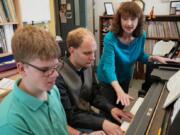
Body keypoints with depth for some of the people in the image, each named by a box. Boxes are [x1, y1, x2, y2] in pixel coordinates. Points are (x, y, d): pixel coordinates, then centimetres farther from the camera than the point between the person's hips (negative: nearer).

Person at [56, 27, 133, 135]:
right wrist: (102, 123, -31)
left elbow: (95, 95, 6)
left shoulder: (88, 66, 0)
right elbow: (68, 115, -23)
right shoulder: (59, 75, -25)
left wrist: (111, 108, -12)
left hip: (89, 115, 7)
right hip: (72, 124, -7)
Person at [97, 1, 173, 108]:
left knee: (122, 106, 22)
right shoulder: (110, 38, -32)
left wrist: (154, 58, -16)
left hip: (125, 77, 5)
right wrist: (119, 91, -55)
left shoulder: (141, 36, -17)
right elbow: (109, 67, -41)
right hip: (109, 79, -4)